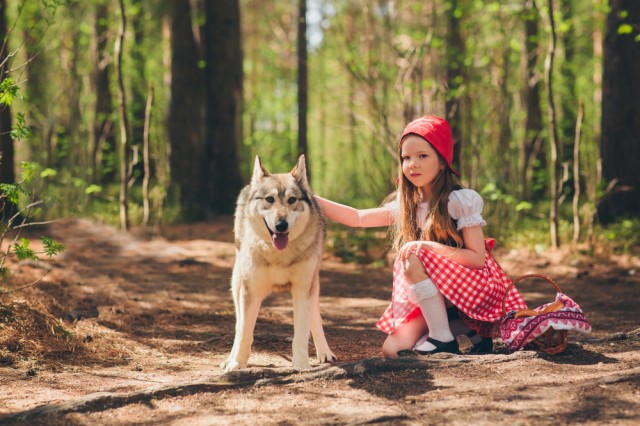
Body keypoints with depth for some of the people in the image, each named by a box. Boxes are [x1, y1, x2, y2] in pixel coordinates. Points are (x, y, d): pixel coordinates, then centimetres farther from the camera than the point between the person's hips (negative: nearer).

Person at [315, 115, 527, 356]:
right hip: (437, 296, 7)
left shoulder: (460, 200, -13)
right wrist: (310, 199, -5)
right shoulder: (406, 205, 6)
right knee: (392, 349, -12)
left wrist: (427, 247, -25)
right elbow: (358, 218, 5)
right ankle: (468, 331, 2)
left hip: (475, 288, -7)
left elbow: (477, 258, -18)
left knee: (414, 255, -28)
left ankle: (443, 338, -21)